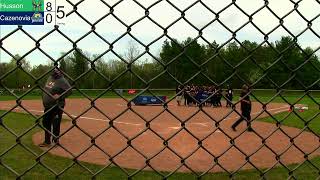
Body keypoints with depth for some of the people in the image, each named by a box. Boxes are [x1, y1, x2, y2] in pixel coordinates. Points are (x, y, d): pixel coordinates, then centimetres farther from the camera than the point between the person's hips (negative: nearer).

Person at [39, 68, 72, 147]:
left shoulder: (62, 80, -13)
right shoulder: (50, 78, 12)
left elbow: (69, 91, -19)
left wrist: (60, 96, -25)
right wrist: (44, 98, 14)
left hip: (57, 107, -9)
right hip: (47, 106, 9)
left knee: (55, 124, -1)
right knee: (46, 123, 16)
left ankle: (55, 141, 15)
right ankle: (47, 141, 30)